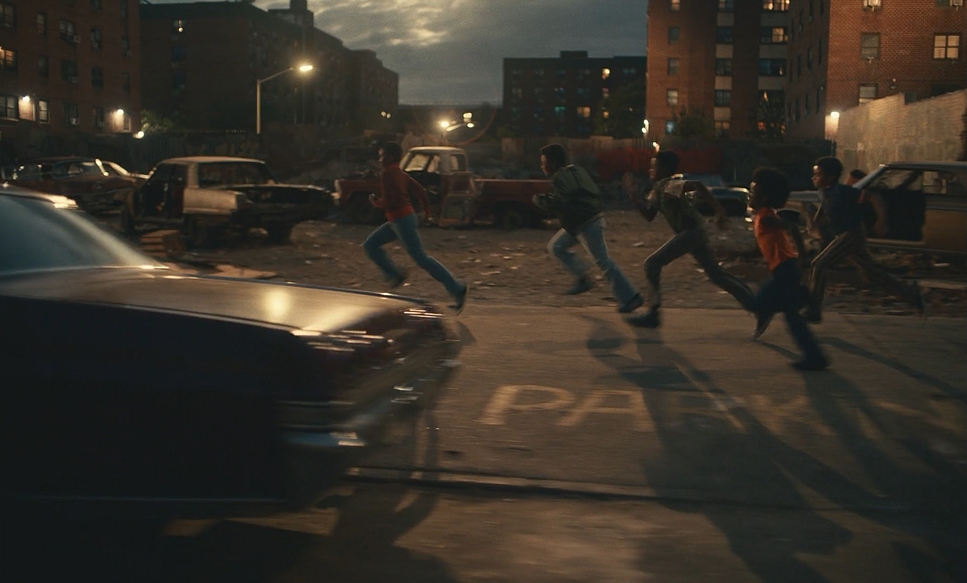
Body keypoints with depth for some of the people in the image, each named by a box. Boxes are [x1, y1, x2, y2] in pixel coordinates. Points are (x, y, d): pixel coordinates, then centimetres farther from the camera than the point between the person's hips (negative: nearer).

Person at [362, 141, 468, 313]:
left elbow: (389, 202, -24)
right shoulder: (400, 174, 12)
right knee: (369, 245, 13)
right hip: (396, 220, 10)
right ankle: (394, 275, 14)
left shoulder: (387, 174, -17)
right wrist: (427, 213, 23)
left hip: (402, 220, -10)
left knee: (421, 258, -6)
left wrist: (375, 202, -5)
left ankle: (457, 289, -3)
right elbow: (420, 191, 14)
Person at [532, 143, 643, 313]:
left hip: (587, 224, -10)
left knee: (603, 261, -7)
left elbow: (560, 205, -27)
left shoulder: (559, 179, -16)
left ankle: (629, 298, -3)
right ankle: (582, 278, 15)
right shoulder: (576, 171, 13)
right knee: (555, 247, 14)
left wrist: (539, 200, -11)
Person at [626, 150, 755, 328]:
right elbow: (649, 216, 17)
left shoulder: (667, 185, -15)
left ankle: (652, 314, -7)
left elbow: (697, 185, -29)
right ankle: (755, 304, 25)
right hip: (693, 233, 10)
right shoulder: (657, 190, 13)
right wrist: (634, 195, 7)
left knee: (652, 264, -9)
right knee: (715, 274, 18)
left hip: (690, 232, -10)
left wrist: (719, 211, -32)